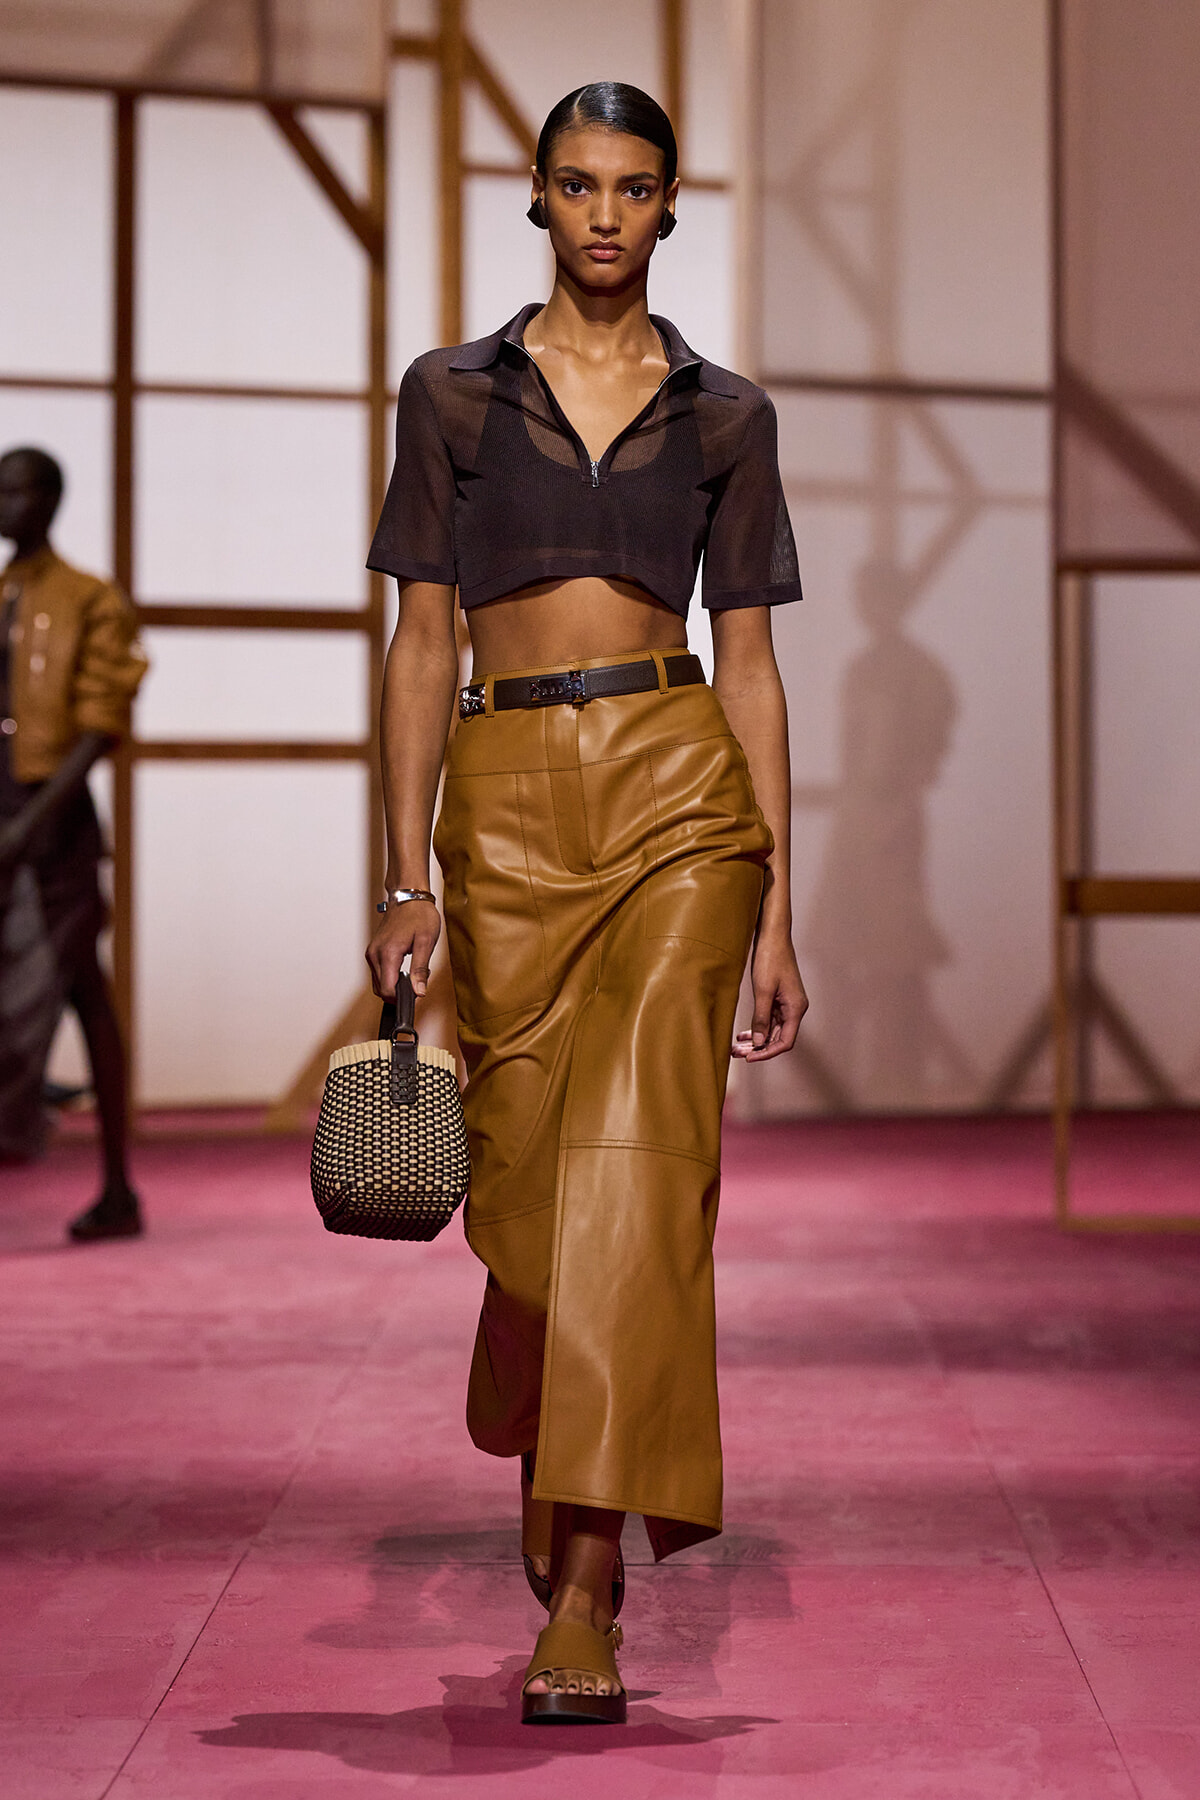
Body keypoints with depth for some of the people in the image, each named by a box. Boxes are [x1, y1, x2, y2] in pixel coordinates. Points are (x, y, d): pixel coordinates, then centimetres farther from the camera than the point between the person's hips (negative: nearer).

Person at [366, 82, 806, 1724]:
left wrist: (781, 905, 2)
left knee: (638, 1158, -12)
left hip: (680, 791, -1)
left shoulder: (724, 414, 9)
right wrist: (411, 878, -2)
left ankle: (586, 1591, -11)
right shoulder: (453, 394, 9)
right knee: (526, 1175, 7)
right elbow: (423, 641, 6)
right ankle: (557, 1494, 36)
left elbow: (747, 661, 7)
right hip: (512, 803, 1)